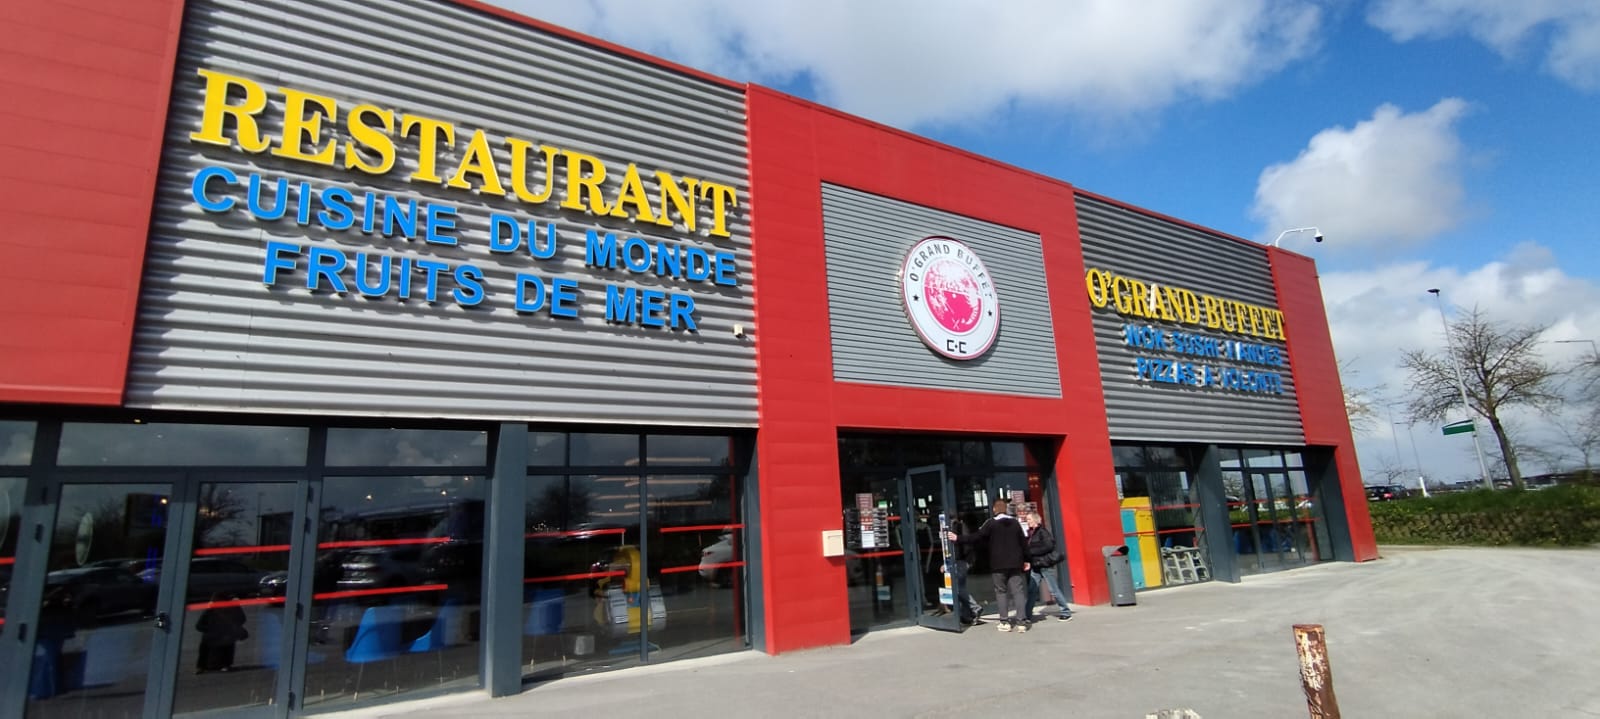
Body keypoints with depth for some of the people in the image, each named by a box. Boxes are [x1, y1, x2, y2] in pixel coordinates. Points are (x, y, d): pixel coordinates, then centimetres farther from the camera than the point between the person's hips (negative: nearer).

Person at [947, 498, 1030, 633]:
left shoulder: (991, 523, -6)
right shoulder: (1015, 522, 8)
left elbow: (977, 537, -9)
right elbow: (1023, 541, 10)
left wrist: (958, 539, -4)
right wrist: (1025, 560, 17)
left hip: (998, 564, -3)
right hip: (1015, 563, 3)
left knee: (1001, 592, 6)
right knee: (1017, 591, 4)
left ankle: (1005, 622, 4)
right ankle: (1021, 622, -1)